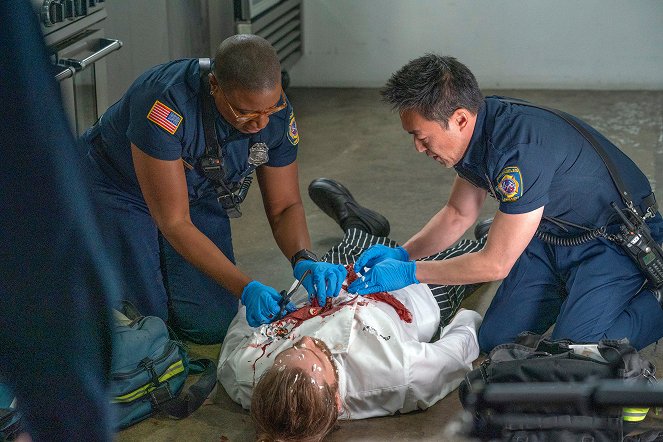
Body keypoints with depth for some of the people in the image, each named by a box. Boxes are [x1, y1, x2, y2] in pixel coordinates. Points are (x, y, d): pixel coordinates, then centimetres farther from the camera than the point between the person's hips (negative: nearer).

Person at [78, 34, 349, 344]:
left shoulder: (277, 113, -21)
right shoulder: (165, 105, -39)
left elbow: (284, 206, -8)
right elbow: (174, 222, -34)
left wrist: (304, 260, -29)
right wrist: (246, 288, -39)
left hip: (200, 195, 5)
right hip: (118, 189, -4)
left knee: (213, 328, -4)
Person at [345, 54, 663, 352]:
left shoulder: (520, 151, -35)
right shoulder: (475, 127, -7)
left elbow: (495, 264, -27)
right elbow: (458, 214, 10)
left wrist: (409, 272, -19)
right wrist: (401, 253, -4)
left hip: (618, 239, -8)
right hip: (553, 234, 8)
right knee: (495, 342, 1)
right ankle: (571, 289, 24)